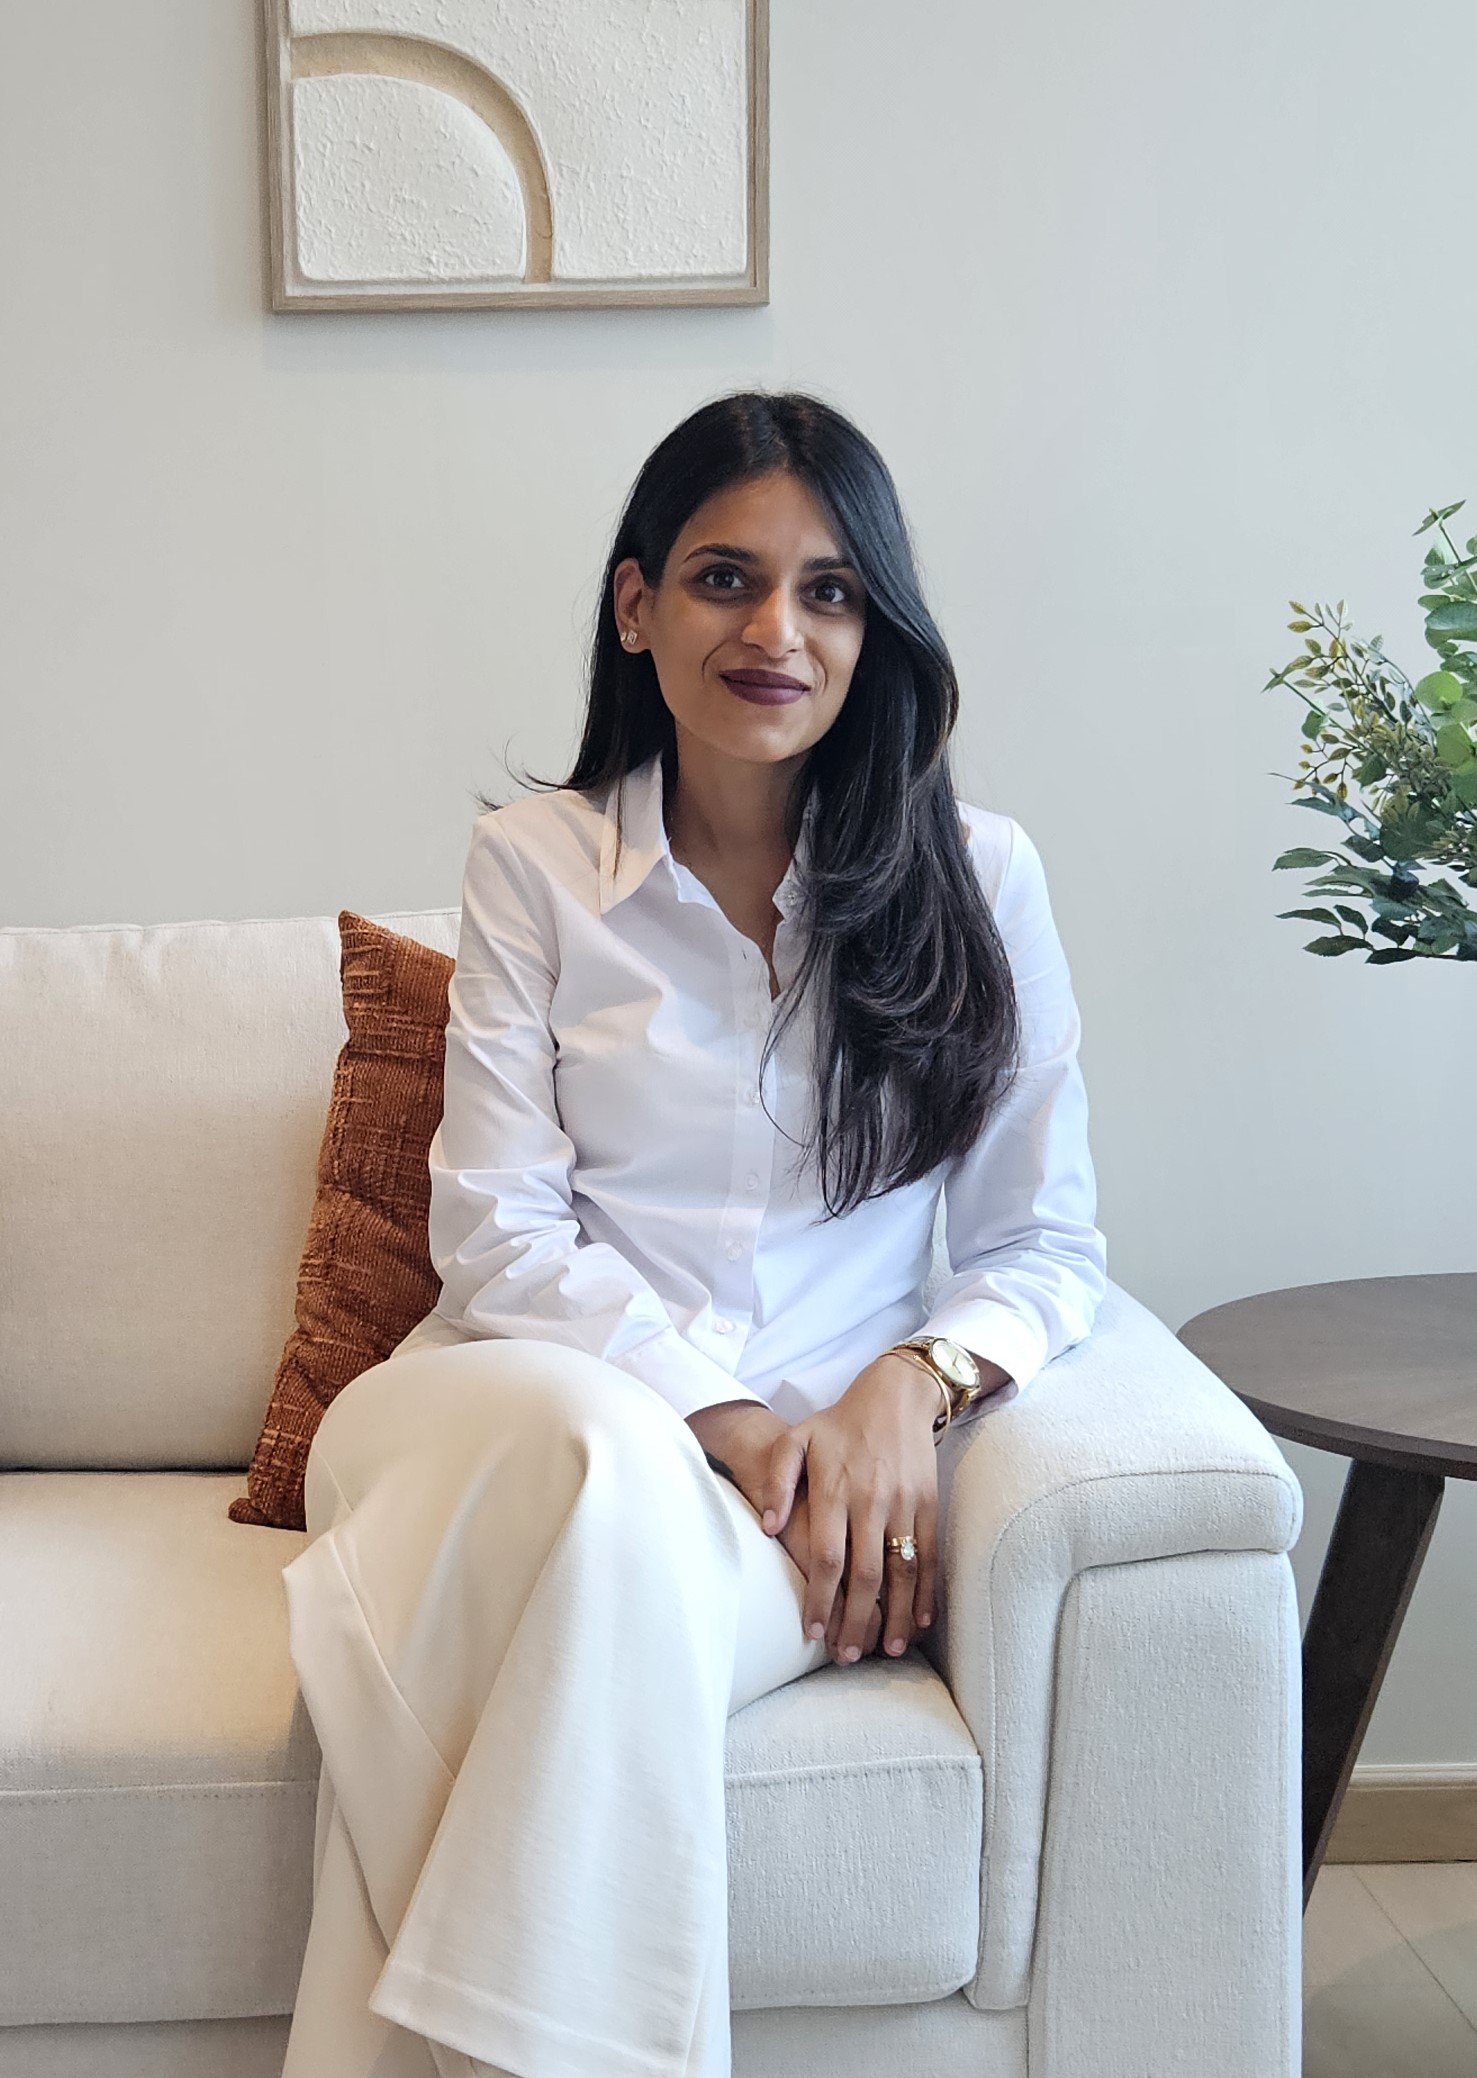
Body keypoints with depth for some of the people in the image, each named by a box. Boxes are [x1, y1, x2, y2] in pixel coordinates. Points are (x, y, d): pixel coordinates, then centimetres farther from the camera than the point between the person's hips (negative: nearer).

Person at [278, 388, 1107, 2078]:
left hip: (836, 1457, 0)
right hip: (548, 1401, 1)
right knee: (581, 1439, -36)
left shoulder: (974, 876, 6)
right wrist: (719, 1416, -15)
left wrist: (913, 1382, -15)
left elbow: (1043, 1244, 6)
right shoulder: (534, 863, 6)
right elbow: (500, 1233, -1)